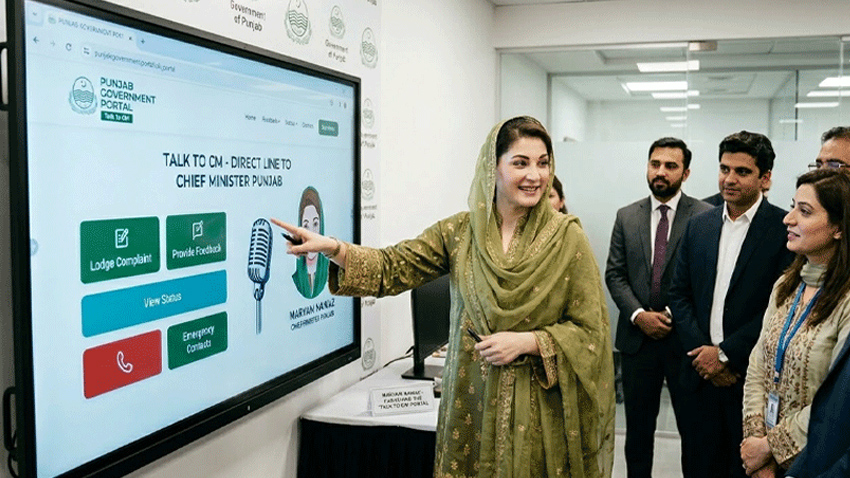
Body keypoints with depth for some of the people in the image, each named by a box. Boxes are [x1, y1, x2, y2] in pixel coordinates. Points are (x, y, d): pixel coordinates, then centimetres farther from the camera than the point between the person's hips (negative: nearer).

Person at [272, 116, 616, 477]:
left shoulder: (566, 237, -6)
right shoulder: (459, 232, 1)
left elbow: (591, 329, -4)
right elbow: (394, 268, -3)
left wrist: (526, 342, -17)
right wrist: (334, 249, -18)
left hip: (539, 407, -2)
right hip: (472, 397, 2)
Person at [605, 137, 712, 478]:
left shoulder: (706, 216, -4)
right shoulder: (626, 217, 7)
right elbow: (614, 274, 5)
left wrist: (675, 314, -12)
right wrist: (638, 315, -8)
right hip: (637, 336, 3)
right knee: (638, 427, 13)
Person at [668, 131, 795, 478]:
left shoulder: (785, 229, -8)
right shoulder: (698, 226, 8)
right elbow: (679, 294, 8)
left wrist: (726, 354, -14)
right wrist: (701, 351, -6)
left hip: (752, 377, -4)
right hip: (702, 374, 5)